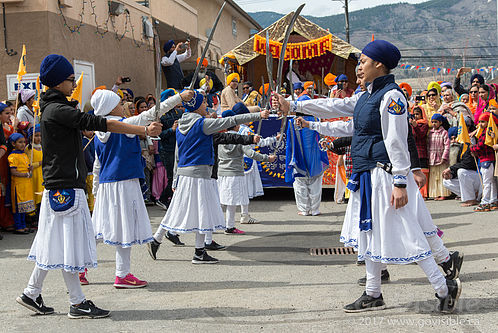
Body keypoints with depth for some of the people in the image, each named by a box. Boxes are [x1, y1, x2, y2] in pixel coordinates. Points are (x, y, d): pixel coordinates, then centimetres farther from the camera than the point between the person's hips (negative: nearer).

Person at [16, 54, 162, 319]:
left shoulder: (53, 108, 14)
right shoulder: (57, 110, -17)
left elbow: (82, 124, 25)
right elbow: (98, 123, -22)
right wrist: (145, 130, -21)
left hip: (57, 186, 10)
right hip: (65, 186, -10)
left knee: (54, 242, 15)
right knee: (69, 242, -3)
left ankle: (31, 293, 23)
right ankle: (77, 303, 4)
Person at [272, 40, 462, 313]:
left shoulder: (391, 96, -14)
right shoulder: (367, 96, 14)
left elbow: (397, 142, -18)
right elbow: (334, 107, 19)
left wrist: (400, 182, -21)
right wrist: (291, 106, 19)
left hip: (385, 174, -10)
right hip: (368, 175, 10)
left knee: (403, 235, -8)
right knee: (371, 233, 15)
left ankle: (445, 287, 3)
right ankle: (373, 295, 26)